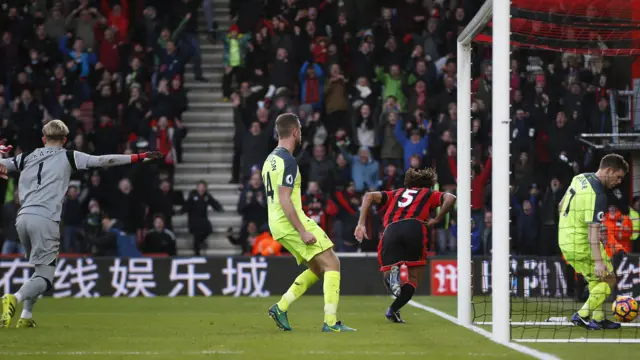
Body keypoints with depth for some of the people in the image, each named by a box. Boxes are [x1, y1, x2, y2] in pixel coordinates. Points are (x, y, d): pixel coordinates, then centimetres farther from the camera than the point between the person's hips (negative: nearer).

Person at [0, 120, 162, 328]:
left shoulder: (26, 158, 19)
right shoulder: (67, 157, 8)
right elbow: (104, 161, 3)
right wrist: (140, 157, 3)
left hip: (22, 218, 5)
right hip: (45, 220, -5)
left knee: (41, 269, 24)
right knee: (45, 278, -4)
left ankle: (25, 317, 14)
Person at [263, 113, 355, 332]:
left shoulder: (270, 160, 16)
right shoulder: (287, 161, -15)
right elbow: (285, 200, -22)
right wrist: (302, 231, -22)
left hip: (277, 225, 10)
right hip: (292, 223, -10)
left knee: (317, 269, 16)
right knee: (332, 265, -7)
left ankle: (281, 308, 9)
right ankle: (331, 322, -14)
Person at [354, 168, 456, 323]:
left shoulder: (396, 193, 36)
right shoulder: (429, 194, 28)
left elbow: (369, 196, 24)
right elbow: (450, 198, 9)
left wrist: (361, 224, 17)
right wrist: (436, 220, 14)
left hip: (391, 230, 2)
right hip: (415, 227, -2)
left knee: (387, 277, 6)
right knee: (413, 279, 9)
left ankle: (392, 275, -31)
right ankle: (393, 310, -12)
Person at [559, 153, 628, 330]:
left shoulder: (580, 178, 6)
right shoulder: (597, 194, -22)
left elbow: (561, 206, 18)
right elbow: (593, 229, -27)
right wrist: (598, 261, -30)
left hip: (565, 241, 9)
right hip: (582, 244, -9)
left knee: (596, 280, 20)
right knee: (608, 281, 1)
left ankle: (598, 319, 21)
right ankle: (583, 315, 0)